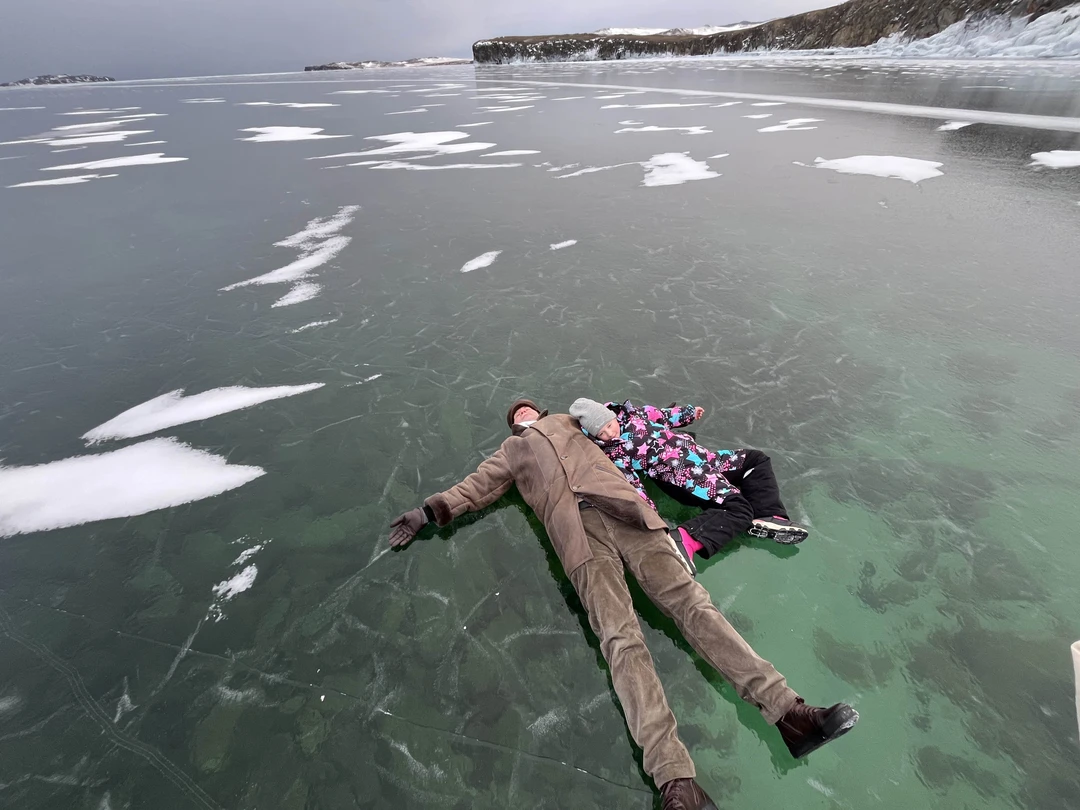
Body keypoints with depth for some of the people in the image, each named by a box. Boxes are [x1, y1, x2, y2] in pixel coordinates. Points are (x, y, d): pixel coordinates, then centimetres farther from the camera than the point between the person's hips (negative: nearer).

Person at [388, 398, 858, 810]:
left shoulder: (567, 421, 38)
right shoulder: (512, 451, 31)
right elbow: (475, 487, 28)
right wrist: (428, 512, 23)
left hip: (625, 512, 3)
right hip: (579, 532, -2)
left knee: (690, 600, -13)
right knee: (620, 637, -21)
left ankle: (786, 711, -17)